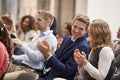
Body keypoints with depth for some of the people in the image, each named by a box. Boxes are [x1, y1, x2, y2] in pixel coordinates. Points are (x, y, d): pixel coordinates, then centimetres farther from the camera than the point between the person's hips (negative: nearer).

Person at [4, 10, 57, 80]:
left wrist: (22, 45, -14)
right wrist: (13, 57, 9)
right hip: (22, 66, 9)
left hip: (32, 70, -9)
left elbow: (37, 58, -18)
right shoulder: (37, 37, 21)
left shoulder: (50, 39, -9)